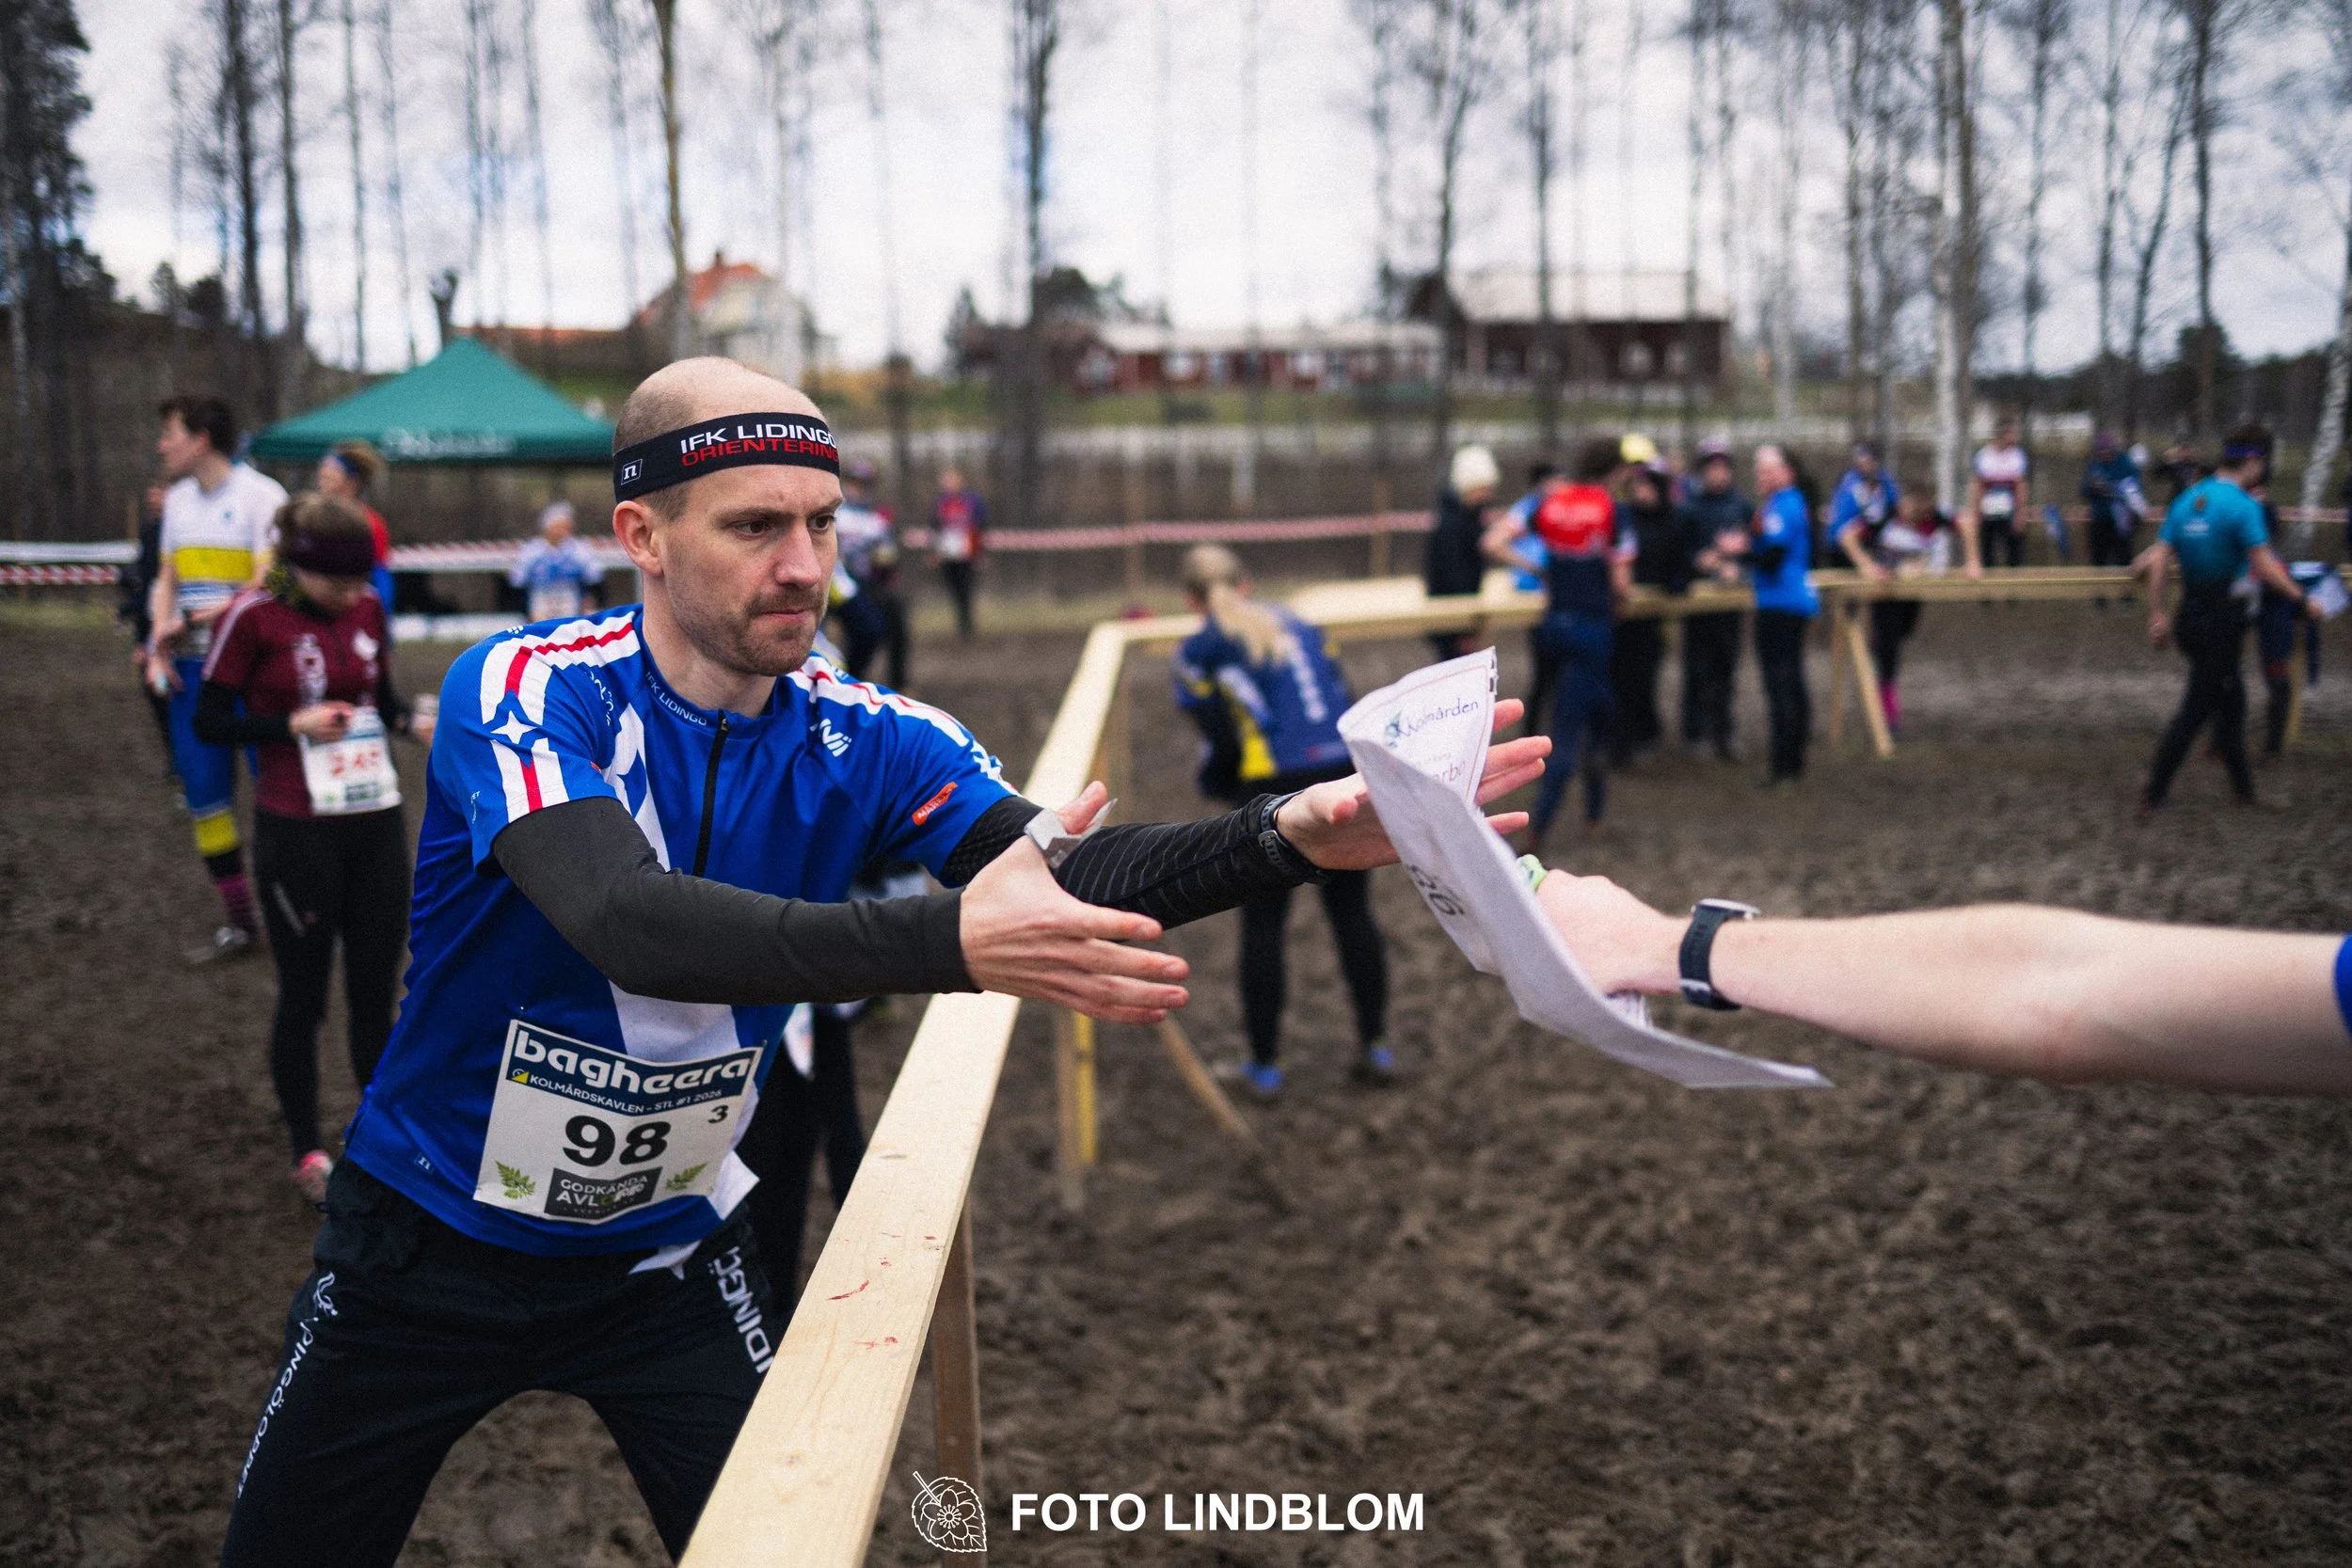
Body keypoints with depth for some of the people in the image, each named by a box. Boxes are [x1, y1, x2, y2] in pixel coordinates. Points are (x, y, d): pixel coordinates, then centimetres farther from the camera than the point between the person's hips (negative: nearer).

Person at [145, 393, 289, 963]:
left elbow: (266, 586, -16)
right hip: (192, 668, 7)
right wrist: (160, 646, 2)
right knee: (203, 794, 7)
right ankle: (240, 923, 16)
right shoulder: (178, 500, 14)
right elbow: (167, 580, 18)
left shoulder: (261, 496, -8)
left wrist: (189, 623, -16)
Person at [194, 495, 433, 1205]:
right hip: (297, 833, -4)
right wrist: (292, 725, -19)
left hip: (376, 822, 4)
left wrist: (414, 721, -5)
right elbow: (209, 722, -5)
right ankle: (307, 1152, 22)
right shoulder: (253, 615, -11)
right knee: (304, 994, 8)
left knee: (376, 988, 11)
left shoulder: (367, 607, 3)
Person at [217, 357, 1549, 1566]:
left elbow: (1073, 877, -26)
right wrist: (945, 942, -55)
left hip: (670, 1252, 2)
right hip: (427, 1245, -2)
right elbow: (628, 921, -41)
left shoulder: (861, 738, -12)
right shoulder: (525, 691, -23)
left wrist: (1295, 834, -44)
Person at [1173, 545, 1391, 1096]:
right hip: (1349, 775, 4)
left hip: (1274, 790, -4)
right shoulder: (1296, 624, 18)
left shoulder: (1198, 651, 5)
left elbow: (1222, 744, -1)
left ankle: (1264, 1063, 16)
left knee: (1263, 925, 10)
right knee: (1353, 912, 16)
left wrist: (1213, 783, 19)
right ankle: (1375, 1047, 21)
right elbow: (1342, 703, 15)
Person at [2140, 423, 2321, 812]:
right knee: (2197, 708, -2)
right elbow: (2264, 566, -18)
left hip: (2191, 615, 8)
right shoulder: (2243, 505, -15)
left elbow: (2158, 560, 4)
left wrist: (2158, 615, 8)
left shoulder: (2186, 500, 7)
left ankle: (2244, 790, 27)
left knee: (2230, 702, 18)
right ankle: (2153, 793, -2)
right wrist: (2302, 601, -8)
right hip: (2224, 618, -8)